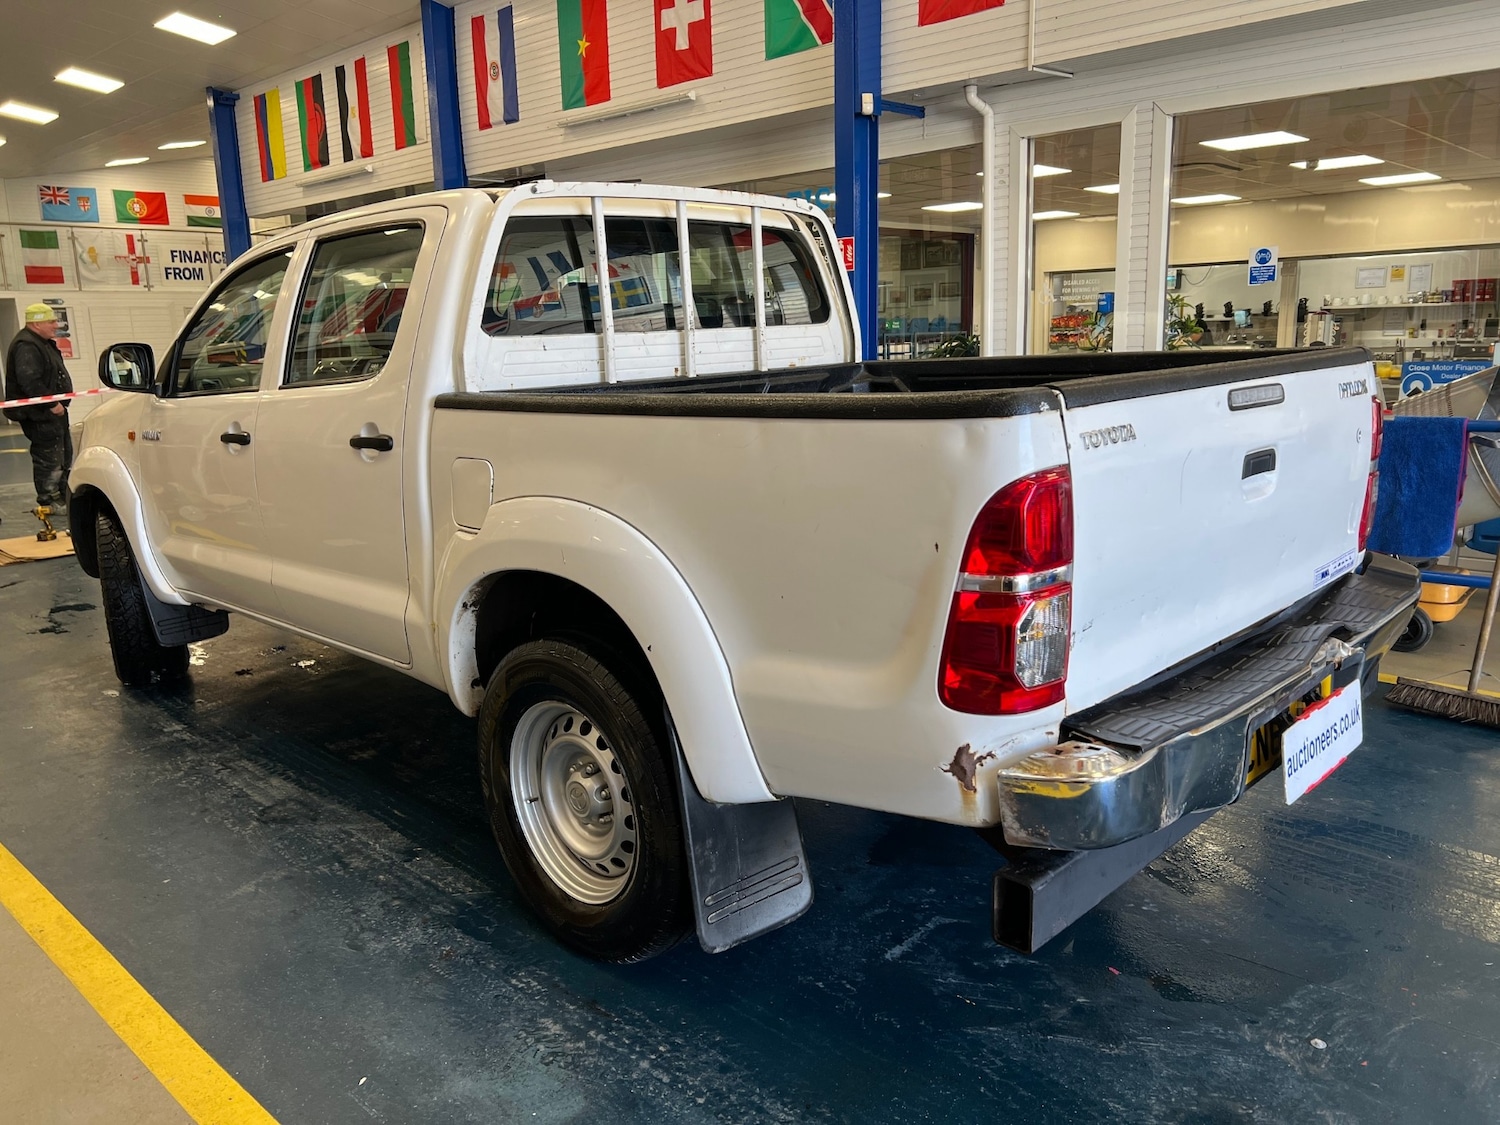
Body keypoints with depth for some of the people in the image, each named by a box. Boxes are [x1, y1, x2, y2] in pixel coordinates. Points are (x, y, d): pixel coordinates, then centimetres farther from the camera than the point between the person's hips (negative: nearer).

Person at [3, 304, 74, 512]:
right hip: (38, 414, -11)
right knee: (48, 457, -5)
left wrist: (57, 404, 16)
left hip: (52, 410, 11)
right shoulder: (26, 346, -19)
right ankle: (47, 502, 3)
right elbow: (29, 381, -29)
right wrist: (51, 404, -25)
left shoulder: (43, 344, 17)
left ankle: (61, 496, 30)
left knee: (64, 455, 18)